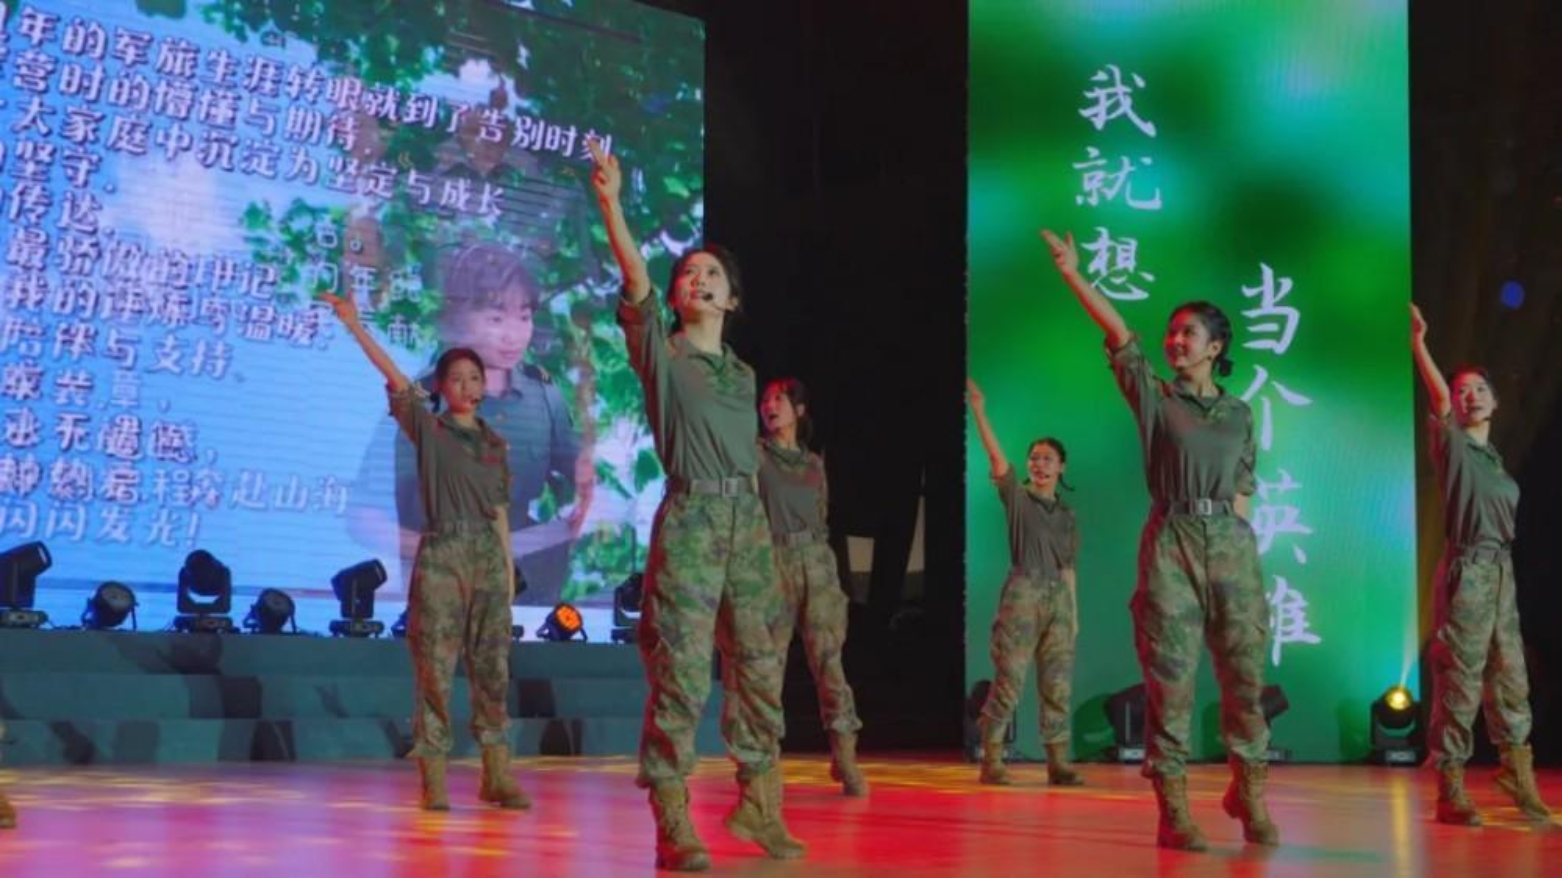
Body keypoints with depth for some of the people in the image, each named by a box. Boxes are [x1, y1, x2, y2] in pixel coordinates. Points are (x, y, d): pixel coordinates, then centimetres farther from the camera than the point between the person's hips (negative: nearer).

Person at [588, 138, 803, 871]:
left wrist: (754, 534, 14)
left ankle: (758, 805, 20)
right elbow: (635, 280, -12)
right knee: (681, 672, -9)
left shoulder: (742, 372, 18)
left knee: (758, 668, 8)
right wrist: (610, 201, -24)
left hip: (749, 523, 5)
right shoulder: (659, 352, 4)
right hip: (689, 520, -5)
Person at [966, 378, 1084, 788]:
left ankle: (1058, 765, 5)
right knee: (1008, 682, -8)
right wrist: (979, 411, -17)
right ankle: (991, 763, -5)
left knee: (1057, 687, 2)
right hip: (1022, 595, -4)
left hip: (1059, 599, 5)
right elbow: (996, 457, -9)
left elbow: (1067, 568, 16)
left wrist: (1074, 613, 10)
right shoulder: (1017, 497, 4)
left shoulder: (1066, 514, 16)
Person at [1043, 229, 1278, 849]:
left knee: (1245, 671, 2)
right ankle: (1173, 809, -1)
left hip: (1233, 546, 2)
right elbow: (1119, 336, -3)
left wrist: (1230, 530, 0)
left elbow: (1244, 488, 15)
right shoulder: (1154, 397, 7)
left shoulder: (1239, 414, 13)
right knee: (1170, 675, -5)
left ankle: (1248, 792, 18)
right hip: (1171, 542, -2)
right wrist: (1075, 277, -12)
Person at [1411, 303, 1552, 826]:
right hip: (1466, 571, -7)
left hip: (1503, 572, 7)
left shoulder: (1495, 460, 18)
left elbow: (1503, 519, 18)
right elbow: (1440, 399, -20)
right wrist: (1418, 344, -36)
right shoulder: (1452, 445, -2)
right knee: (1458, 683, -6)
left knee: (1510, 680, 10)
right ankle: (1451, 793, 0)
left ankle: (1518, 776, 24)